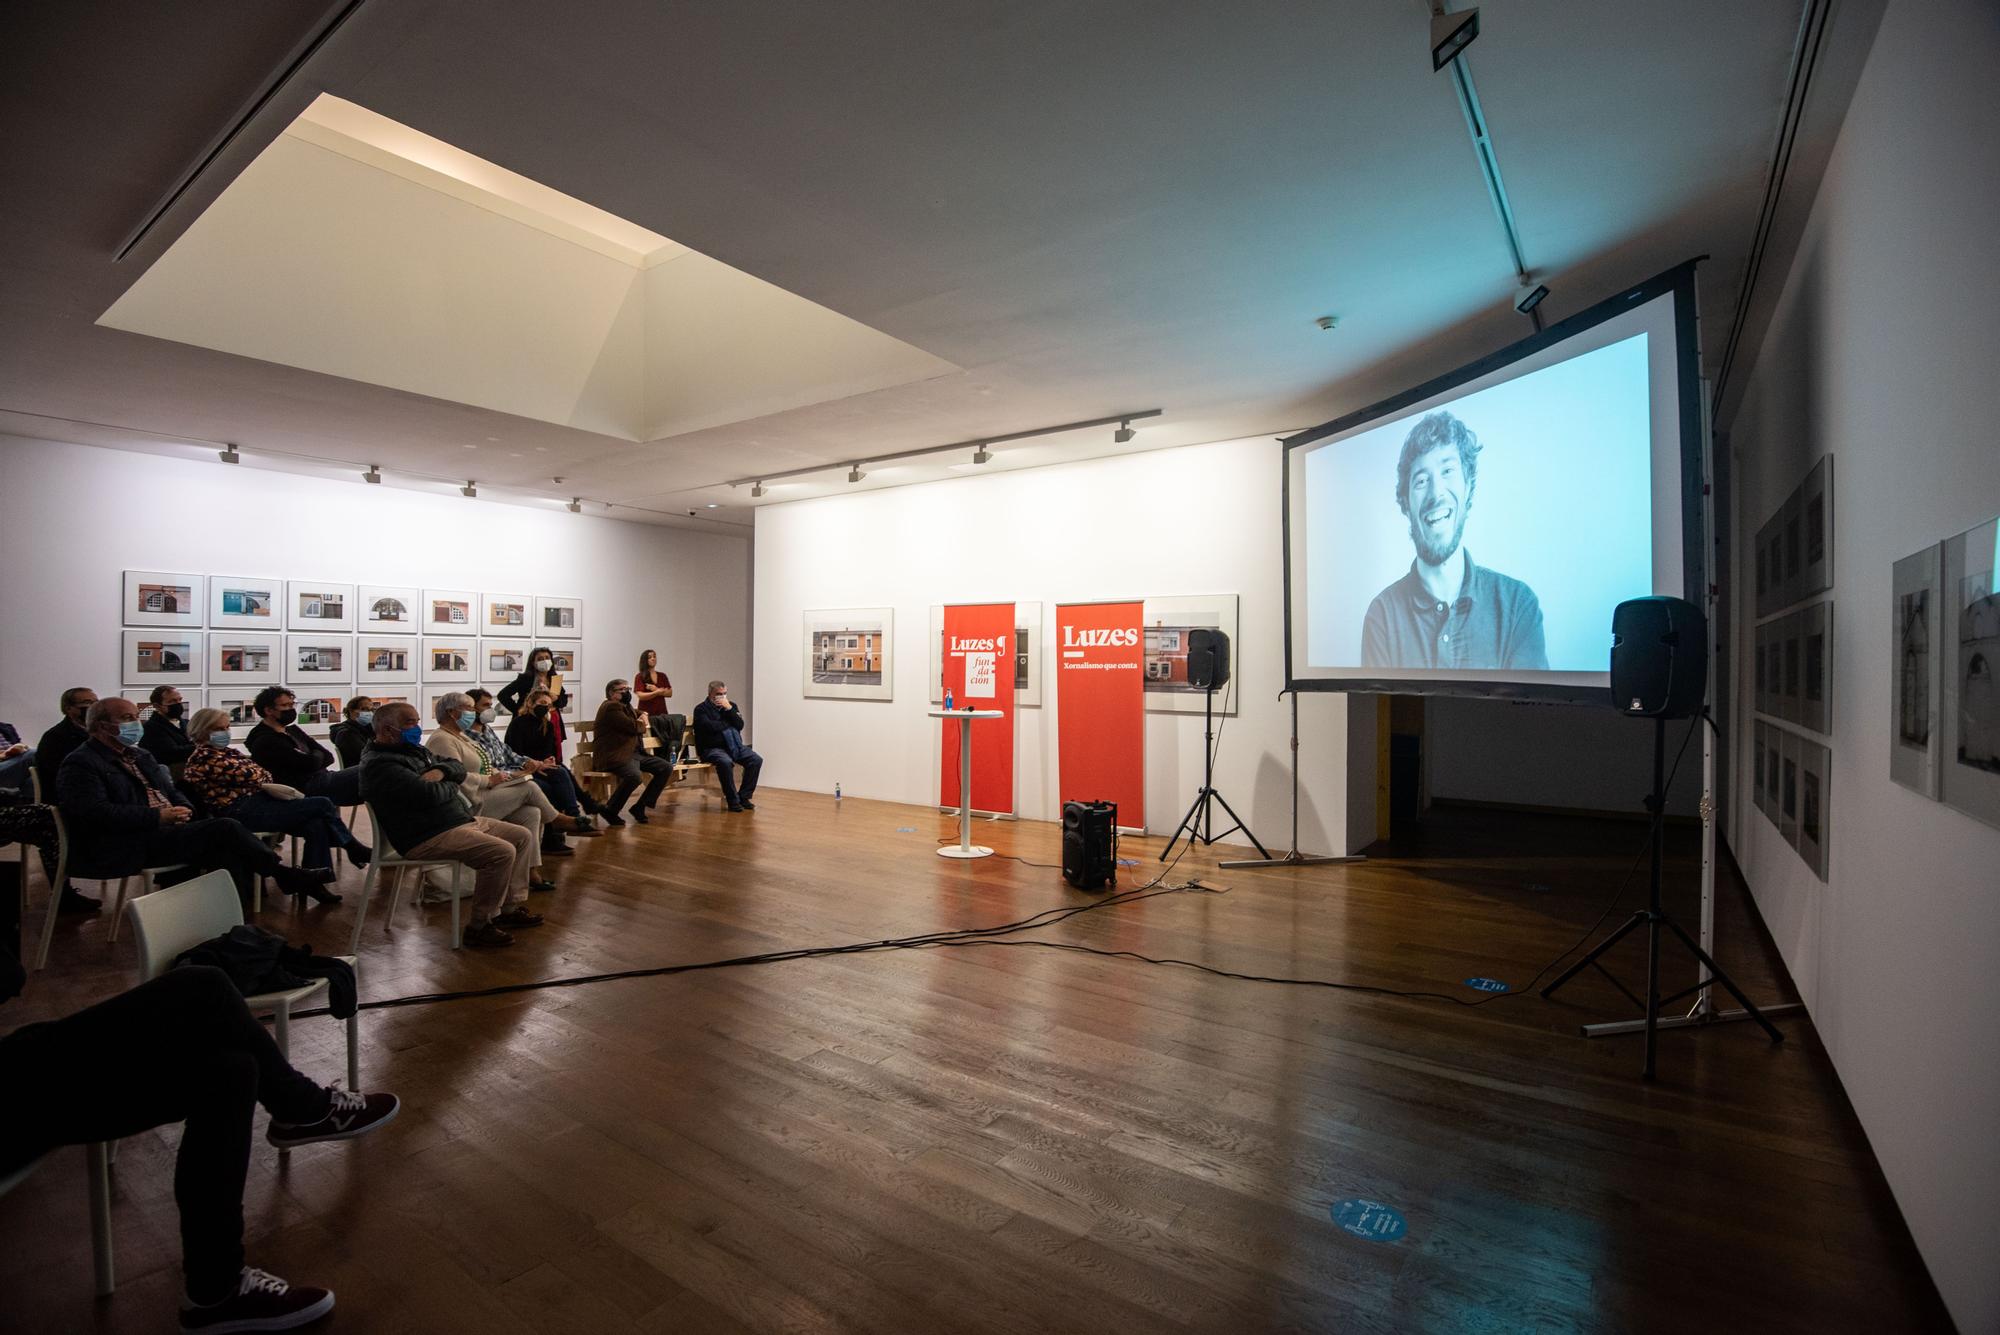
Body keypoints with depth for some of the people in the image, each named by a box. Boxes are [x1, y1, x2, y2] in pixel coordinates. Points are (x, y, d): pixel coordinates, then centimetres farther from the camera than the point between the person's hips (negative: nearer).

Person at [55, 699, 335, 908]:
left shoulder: (138, 756, 23)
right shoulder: (81, 764, -4)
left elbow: (171, 791, 25)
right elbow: (97, 812, -18)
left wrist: (182, 809, 2)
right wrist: (159, 816, -21)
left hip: (161, 832, 8)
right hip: (123, 850, -8)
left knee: (227, 851, -21)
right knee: (226, 828, -24)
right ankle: (285, 874, -15)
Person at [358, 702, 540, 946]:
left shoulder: (415, 750, 17)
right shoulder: (380, 765, -15)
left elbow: (459, 768, 17)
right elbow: (429, 794, -26)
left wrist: (441, 771, -6)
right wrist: (451, 786, -4)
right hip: (428, 837, -11)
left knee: (522, 837, 7)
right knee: (502, 852, -27)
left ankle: (515, 906, 13)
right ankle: (479, 927, -14)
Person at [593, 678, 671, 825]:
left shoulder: (626, 707, 20)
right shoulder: (611, 707, -10)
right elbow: (633, 727, -19)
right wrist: (642, 724, 5)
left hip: (633, 752, 10)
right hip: (613, 756, -10)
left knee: (666, 768, -4)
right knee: (634, 775, -37)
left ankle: (640, 806, 1)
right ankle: (610, 810, -15)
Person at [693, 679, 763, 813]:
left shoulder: (731, 706, 16)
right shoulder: (701, 709, 1)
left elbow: (740, 725, 2)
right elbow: (709, 726, -18)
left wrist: (729, 709, -9)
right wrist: (730, 724, -3)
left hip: (734, 746, 6)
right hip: (711, 748, -5)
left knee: (756, 760, -16)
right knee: (726, 762, -36)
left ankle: (744, 797, -6)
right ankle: (733, 801, -21)